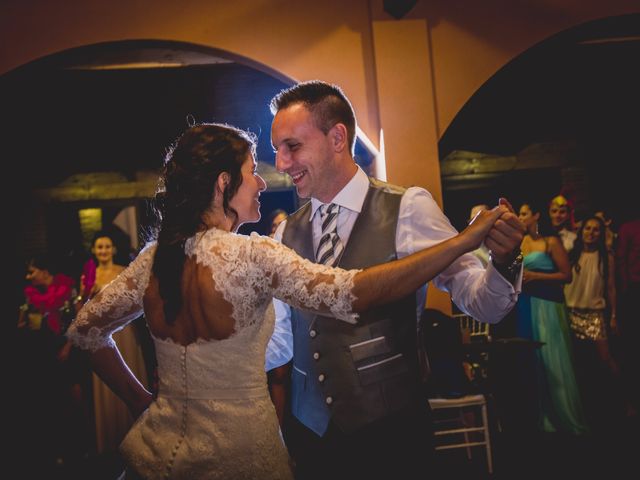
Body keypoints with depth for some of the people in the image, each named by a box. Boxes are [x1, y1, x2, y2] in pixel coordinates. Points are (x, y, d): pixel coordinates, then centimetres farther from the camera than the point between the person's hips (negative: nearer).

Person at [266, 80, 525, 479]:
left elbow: (482, 303, -13)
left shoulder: (408, 210, -10)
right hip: (310, 432, 4)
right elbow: (280, 342, 9)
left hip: (389, 433, -4)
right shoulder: (287, 234, 3)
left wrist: (504, 264, -32)